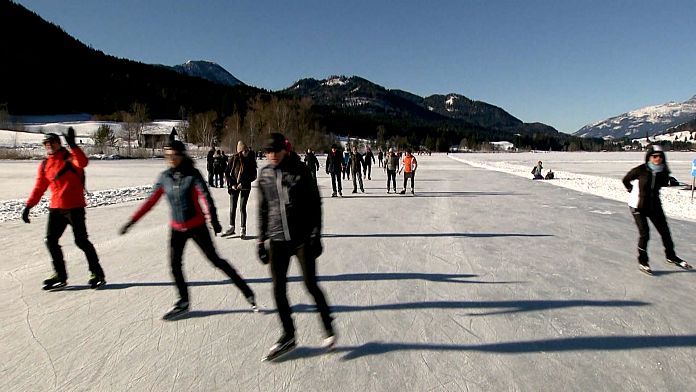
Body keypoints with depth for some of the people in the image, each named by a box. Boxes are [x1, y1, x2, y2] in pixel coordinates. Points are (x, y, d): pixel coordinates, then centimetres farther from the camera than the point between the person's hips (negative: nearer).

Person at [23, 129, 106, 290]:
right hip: (55, 208, 6)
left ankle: (97, 273, 7)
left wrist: (72, 145, -37)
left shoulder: (70, 158, -5)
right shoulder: (44, 165, 12)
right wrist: (28, 206, 11)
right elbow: (39, 187, 16)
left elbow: (83, 162, -29)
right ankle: (60, 276, 17)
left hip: (75, 207, -6)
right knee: (51, 241, 4)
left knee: (81, 241, -6)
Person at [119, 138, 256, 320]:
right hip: (177, 229, 5)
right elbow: (150, 201, 6)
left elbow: (206, 197, -23)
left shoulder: (193, 174, -13)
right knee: (174, 265, 4)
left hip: (197, 226, -4)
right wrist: (132, 221, 4)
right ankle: (183, 301, 23)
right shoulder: (164, 177, 0)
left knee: (215, 260, -1)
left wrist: (214, 219, -36)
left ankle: (247, 292, 10)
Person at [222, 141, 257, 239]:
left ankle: (243, 230, 9)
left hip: (245, 187, -1)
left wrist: (243, 183, -12)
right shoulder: (234, 159, -4)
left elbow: (254, 176, -3)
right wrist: (232, 183, -8)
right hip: (234, 186, 1)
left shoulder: (251, 160, -5)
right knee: (232, 207, 6)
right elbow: (227, 172, 2)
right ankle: (232, 228, 20)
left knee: (242, 208, -1)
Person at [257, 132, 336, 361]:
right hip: (277, 239, 4)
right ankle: (288, 336, 24)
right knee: (278, 289, 5)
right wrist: (261, 240, 10)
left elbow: (315, 204, -5)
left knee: (310, 285, 2)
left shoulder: (300, 171, -7)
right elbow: (263, 209, 11)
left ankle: (328, 326, 27)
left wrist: (315, 235, -9)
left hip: (302, 237, -4)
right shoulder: (265, 175, 5)